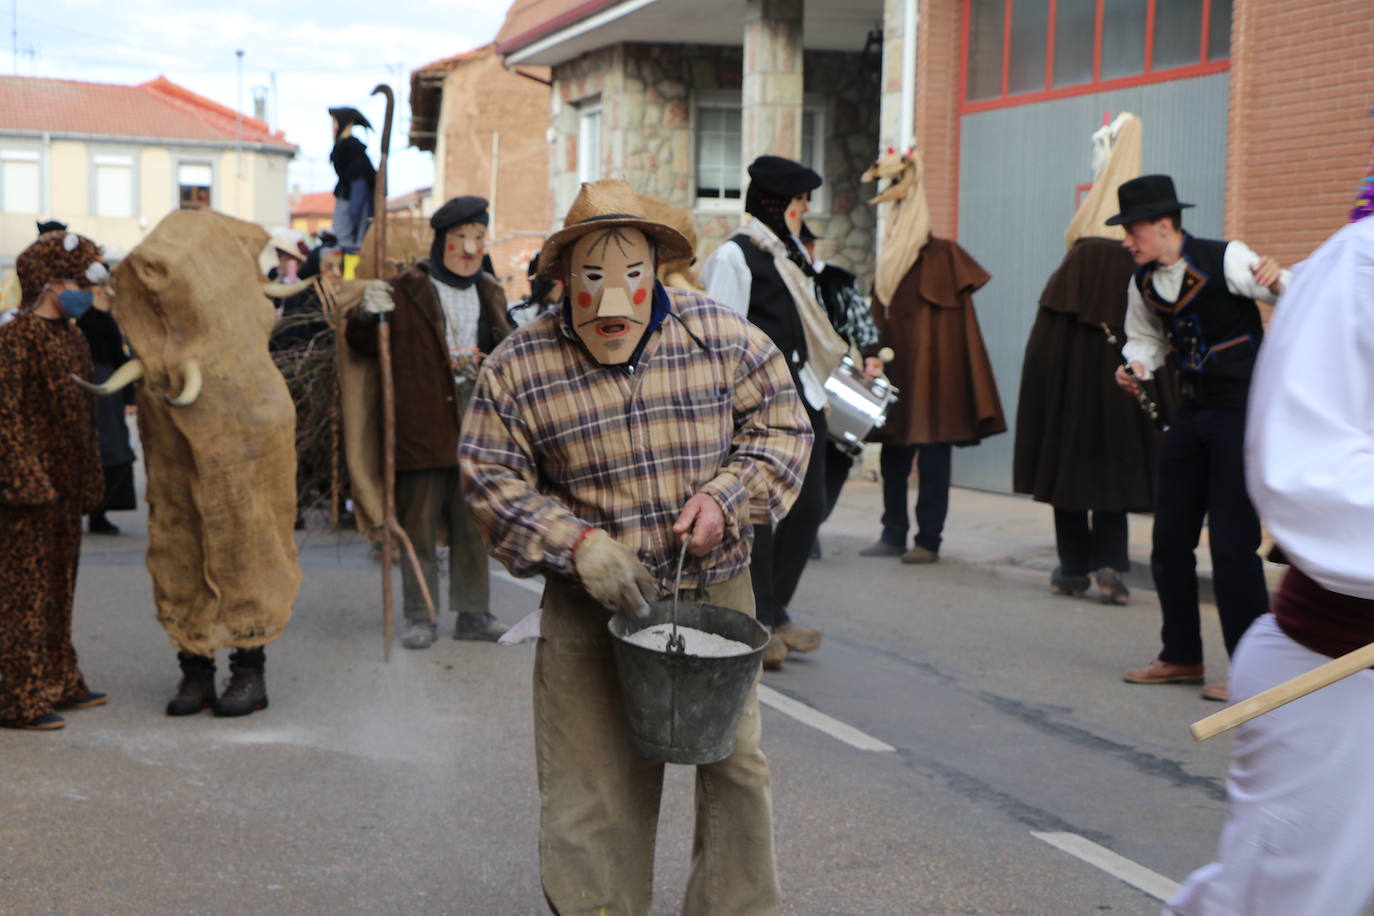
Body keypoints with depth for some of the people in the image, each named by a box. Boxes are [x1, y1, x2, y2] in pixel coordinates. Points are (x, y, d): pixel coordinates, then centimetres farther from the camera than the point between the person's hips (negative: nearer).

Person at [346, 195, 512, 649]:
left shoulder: (489, 292, 15)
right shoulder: (408, 291, -2)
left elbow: (504, 353, 29)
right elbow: (362, 343, 2)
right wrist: (366, 315, -17)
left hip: (476, 431, 5)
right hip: (422, 428, -4)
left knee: (474, 526, 10)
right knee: (419, 526, 1)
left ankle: (473, 613, 19)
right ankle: (419, 617, 9)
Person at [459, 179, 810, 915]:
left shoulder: (722, 336, -3)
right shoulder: (518, 366, -5)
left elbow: (781, 426, 4)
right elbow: (492, 479, -3)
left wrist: (726, 496, -13)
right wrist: (577, 544, -17)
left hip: (716, 588, 2)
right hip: (590, 607, -1)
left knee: (736, 766, 10)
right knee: (592, 784, 2)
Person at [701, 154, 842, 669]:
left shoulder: (789, 256, 18)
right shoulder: (734, 256, -9)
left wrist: (817, 391, 20)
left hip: (798, 400, 9)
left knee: (808, 506, 9)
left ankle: (774, 612, 22)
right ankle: (756, 626, 9)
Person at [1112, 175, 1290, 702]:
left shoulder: (1224, 260, -15)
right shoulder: (1143, 283, 4)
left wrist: (1276, 282, -39)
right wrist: (1134, 367, -1)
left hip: (1241, 407, -7)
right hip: (1191, 410, 7)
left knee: (1232, 540, -8)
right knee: (1169, 537, 10)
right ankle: (1182, 657, 25)